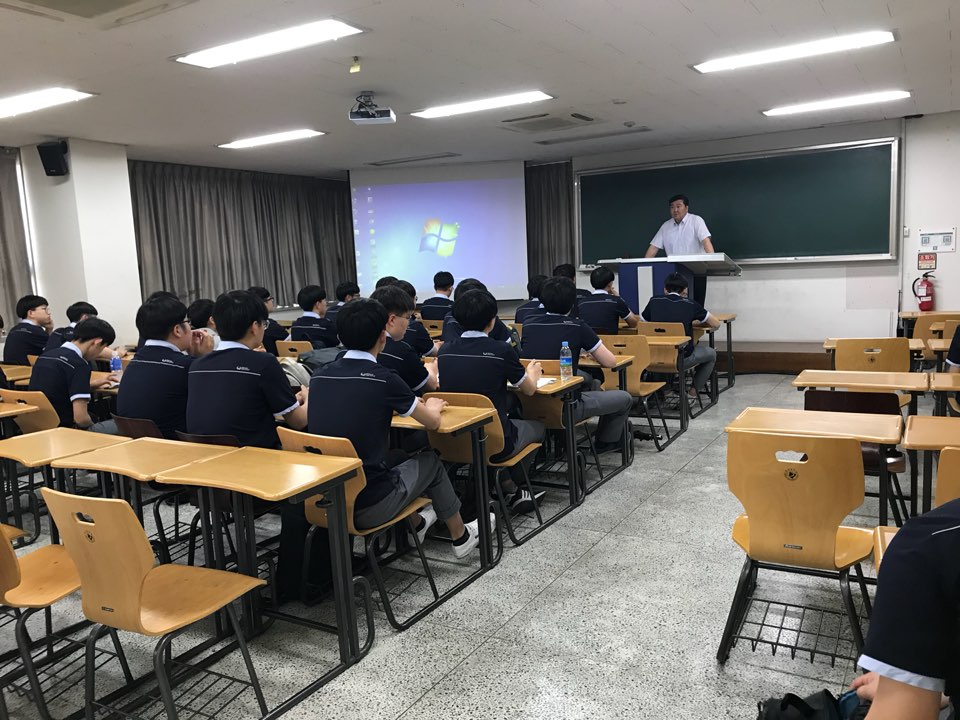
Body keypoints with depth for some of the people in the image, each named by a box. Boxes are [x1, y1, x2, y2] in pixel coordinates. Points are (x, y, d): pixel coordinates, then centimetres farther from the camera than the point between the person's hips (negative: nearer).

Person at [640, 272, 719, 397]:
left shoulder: (654, 301, 1)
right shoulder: (690, 304, -2)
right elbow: (716, 324, 6)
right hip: (682, 359, -2)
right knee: (711, 353, 26)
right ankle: (694, 390, 28)